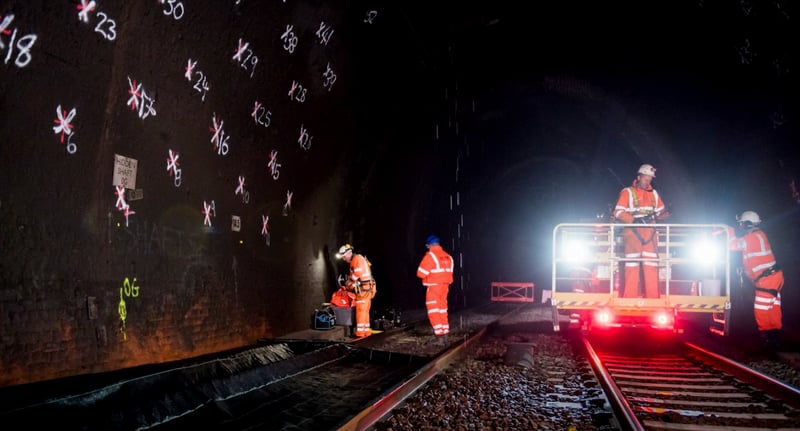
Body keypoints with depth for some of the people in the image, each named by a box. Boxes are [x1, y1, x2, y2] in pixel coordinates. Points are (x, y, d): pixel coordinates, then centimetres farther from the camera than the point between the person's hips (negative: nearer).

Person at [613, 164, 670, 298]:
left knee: (651, 265, 1)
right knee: (632, 265, -5)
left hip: (650, 234, 4)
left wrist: (665, 214, -7)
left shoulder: (653, 193, 16)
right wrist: (635, 219, -17)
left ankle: (652, 297, 5)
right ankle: (630, 299, -2)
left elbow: (660, 212, 16)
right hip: (633, 233, -4)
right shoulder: (627, 192, 2)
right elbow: (618, 212, -6)